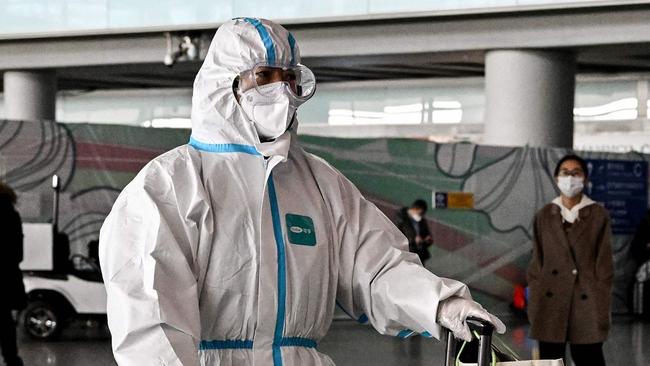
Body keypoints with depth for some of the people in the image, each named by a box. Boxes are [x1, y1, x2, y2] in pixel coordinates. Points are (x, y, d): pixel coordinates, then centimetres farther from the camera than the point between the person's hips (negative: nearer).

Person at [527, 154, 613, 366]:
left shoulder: (598, 215, 3)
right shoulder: (544, 216, 9)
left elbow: (604, 264, 1)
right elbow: (536, 264, 9)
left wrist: (602, 308, -5)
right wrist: (534, 306, 2)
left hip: (587, 305, -2)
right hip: (551, 305, 2)